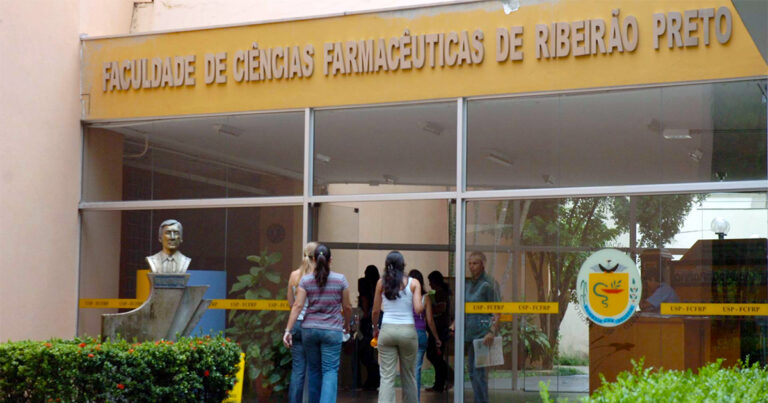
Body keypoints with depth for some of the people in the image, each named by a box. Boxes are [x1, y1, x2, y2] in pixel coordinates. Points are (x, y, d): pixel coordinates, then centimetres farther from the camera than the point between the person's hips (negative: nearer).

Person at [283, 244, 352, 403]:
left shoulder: (305, 280, -1)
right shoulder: (340, 279, -3)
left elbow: (297, 306, -6)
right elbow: (347, 307, 3)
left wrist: (288, 330, -5)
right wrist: (347, 325, 21)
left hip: (309, 329, 2)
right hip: (332, 330, -2)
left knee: (314, 370, 14)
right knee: (330, 370, -2)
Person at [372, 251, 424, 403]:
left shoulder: (381, 283, 2)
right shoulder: (413, 283, -1)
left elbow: (376, 311, 6)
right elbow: (418, 309, -9)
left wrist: (375, 329, 22)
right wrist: (423, 305, 14)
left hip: (387, 330, 0)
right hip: (407, 330, 0)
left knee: (387, 377, -1)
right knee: (408, 376, 15)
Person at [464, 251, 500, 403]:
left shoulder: (489, 284, -7)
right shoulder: (468, 284, 16)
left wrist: (492, 332, -21)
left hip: (483, 331, -8)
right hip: (470, 333, 8)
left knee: (479, 371, -10)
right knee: (471, 370, 9)